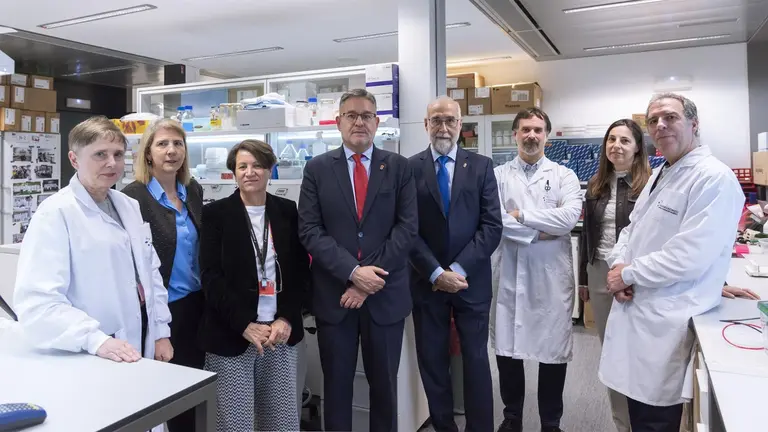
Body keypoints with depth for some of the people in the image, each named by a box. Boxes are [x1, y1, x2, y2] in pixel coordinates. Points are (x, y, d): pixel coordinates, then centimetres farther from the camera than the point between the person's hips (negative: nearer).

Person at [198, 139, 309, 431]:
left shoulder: (288, 211, 8)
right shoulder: (216, 213, 1)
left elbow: (301, 270, 7)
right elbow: (211, 277, -5)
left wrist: (286, 319, -7)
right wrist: (245, 325, -14)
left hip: (281, 333, 3)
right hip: (231, 335, -2)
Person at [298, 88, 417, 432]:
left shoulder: (399, 167, 3)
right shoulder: (317, 169, 3)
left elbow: (407, 227, -4)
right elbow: (310, 231, -4)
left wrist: (370, 278, -13)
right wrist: (353, 272, -16)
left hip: (385, 294, 0)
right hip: (334, 294, 0)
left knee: (384, 386, 14)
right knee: (336, 386, 13)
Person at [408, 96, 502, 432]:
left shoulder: (481, 166, 3)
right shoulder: (409, 168, 1)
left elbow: (492, 225, -4)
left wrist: (459, 269, -13)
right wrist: (436, 272, -12)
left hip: (471, 280, 0)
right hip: (427, 281, 0)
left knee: (476, 360, 9)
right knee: (432, 361, 10)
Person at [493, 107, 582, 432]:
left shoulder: (564, 175, 5)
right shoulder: (498, 175, 5)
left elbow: (569, 217, -12)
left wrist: (521, 215, -11)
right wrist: (539, 233, -11)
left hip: (552, 274, 0)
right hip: (512, 272, 1)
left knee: (553, 351, 8)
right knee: (507, 349, 9)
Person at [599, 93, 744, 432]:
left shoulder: (715, 179, -16)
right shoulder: (659, 175, 14)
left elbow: (689, 257, -24)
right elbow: (632, 229, 18)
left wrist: (629, 274, -13)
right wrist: (618, 263, -3)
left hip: (665, 323, -8)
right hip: (636, 309, 9)